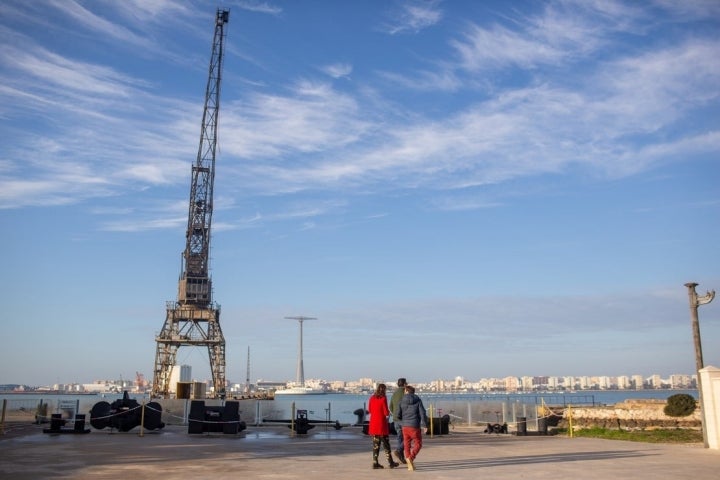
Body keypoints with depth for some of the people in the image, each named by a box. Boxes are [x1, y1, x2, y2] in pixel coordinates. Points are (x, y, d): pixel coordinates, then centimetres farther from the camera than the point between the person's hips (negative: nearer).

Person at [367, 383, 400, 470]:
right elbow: (386, 412, -14)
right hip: (382, 423, -5)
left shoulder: (372, 398, 6)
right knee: (386, 443, 3)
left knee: (376, 443, 10)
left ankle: (375, 463, 8)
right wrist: (388, 413, 7)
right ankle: (390, 462, 9)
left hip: (373, 423, 5)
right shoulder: (383, 398, -11)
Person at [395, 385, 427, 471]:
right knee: (418, 444, 10)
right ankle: (410, 458, -16)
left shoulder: (402, 401, 0)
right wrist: (425, 425, -4)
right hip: (415, 426, -2)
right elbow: (422, 413, -9)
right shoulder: (418, 400, -3)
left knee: (407, 445, 14)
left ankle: (410, 465, 10)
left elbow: (398, 415, -1)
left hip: (405, 426, 2)